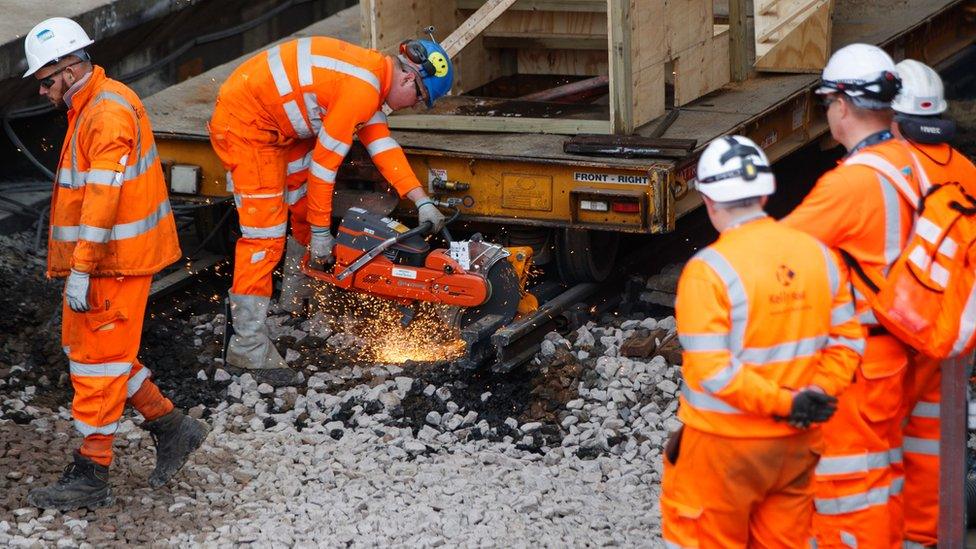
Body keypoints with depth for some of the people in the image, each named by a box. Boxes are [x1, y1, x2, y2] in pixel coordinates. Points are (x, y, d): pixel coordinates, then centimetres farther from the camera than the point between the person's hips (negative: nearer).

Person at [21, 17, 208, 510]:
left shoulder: (108, 113, -19)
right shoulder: (90, 107, 14)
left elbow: (103, 197, -26)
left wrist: (80, 271, -27)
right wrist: (75, 264, 22)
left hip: (117, 260, -10)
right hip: (103, 256, 10)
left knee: (98, 359, -4)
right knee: (81, 344, 16)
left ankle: (91, 477, 4)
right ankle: (170, 427, 23)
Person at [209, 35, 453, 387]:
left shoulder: (371, 73, 8)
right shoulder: (361, 91, -23)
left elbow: (380, 142, 8)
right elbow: (325, 161, -19)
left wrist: (422, 201, 2)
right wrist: (321, 231, -11)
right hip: (244, 124, -11)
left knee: (306, 207, 18)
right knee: (266, 231, -13)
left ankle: (295, 303, 34)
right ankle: (247, 347, -13)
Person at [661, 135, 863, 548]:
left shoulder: (709, 270, -19)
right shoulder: (818, 254, -1)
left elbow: (710, 370, -23)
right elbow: (847, 339, 2)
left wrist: (784, 403, -19)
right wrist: (819, 395, -7)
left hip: (725, 442, -5)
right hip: (797, 441, 5)